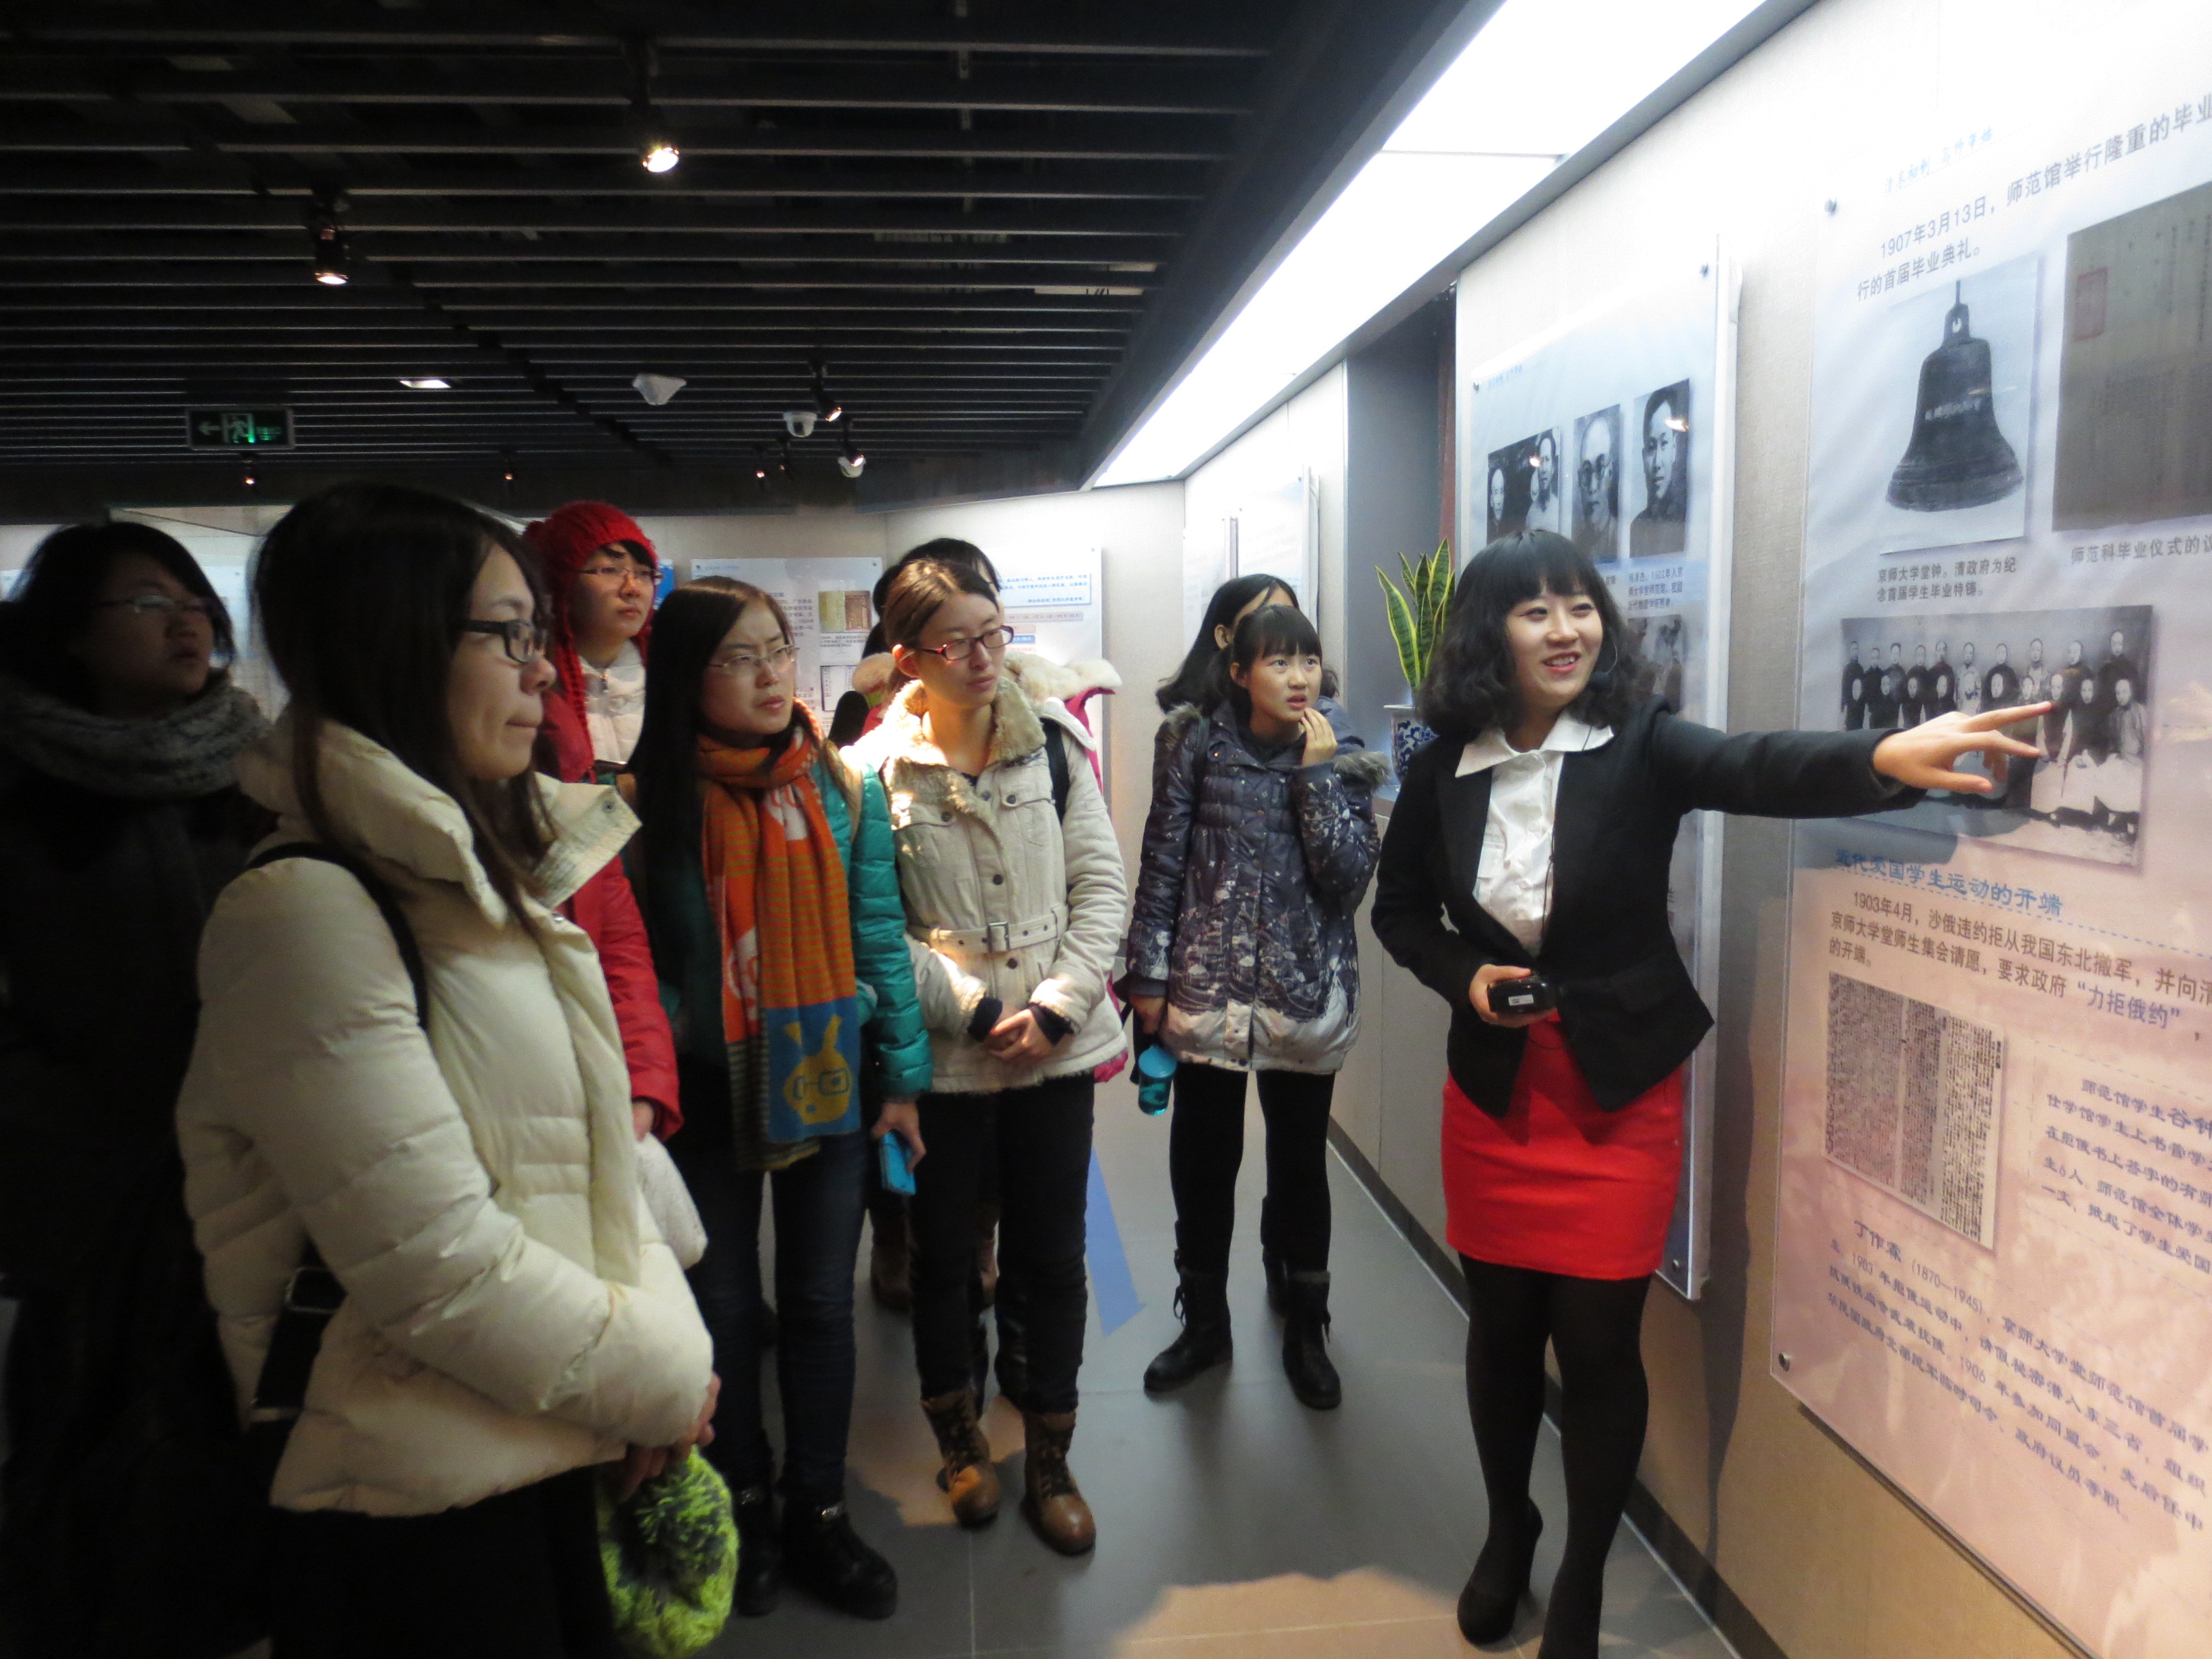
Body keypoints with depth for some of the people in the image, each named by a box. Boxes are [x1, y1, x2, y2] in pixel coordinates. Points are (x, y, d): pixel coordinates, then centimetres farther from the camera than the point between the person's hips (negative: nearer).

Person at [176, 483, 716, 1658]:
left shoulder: (485, 878, 8)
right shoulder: (306, 914, -20)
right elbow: (436, 1265, -23)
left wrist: (668, 1345, -2)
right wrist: (662, 1381, -11)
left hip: (553, 1459, 8)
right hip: (418, 1516, -8)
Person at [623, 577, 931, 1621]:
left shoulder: (844, 791, -3)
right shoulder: (645, 801, -7)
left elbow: (879, 940, 0)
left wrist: (902, 1079, 0)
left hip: (826, 1083, 1)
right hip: (704, 1094, -1)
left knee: (821, 1303, 12)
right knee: (722, 1306, 14)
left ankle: (818, 1514, 30)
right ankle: (742, 1508, 35)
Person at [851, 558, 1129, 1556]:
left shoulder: (1054, 743, 1)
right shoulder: (873, 770, -6)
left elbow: (1102, 886, 0)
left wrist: (1056, 1006, -10)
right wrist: (978, 1009, -13)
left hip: (1057, 1050, 2)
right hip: (940, 1056, -1)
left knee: (1051, 1257, 10)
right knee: (944, 1254, 14)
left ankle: (1048, 1459, 30)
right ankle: (958, 1436, 39)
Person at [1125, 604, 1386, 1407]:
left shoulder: (1343, 756, -2)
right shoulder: (1198, 742, -3)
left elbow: (1350, 875, -11)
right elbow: (1162, 860, 0)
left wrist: (1317, 772, -17)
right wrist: (1148, 973, -1)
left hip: (1305, 993, 0)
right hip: (1207, 986, 0)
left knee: (1301, 1159, 12)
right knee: (1202, 1158, 10)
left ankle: (1305, 1331, 32)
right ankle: (1204, 1324, 31)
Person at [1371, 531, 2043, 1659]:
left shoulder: (1639, 746, -11)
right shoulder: (1445, 767, -4)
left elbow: (1757, 767, -31)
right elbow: (1399, 908, 8)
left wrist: (1888, 757, -51)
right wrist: (1464, 976, -10)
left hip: (1620, 1090, -2)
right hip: (1493, 1088, 2)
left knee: (1599, 1343, 4)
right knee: (1501, 1323, 14)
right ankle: (1508, 1527, 41)